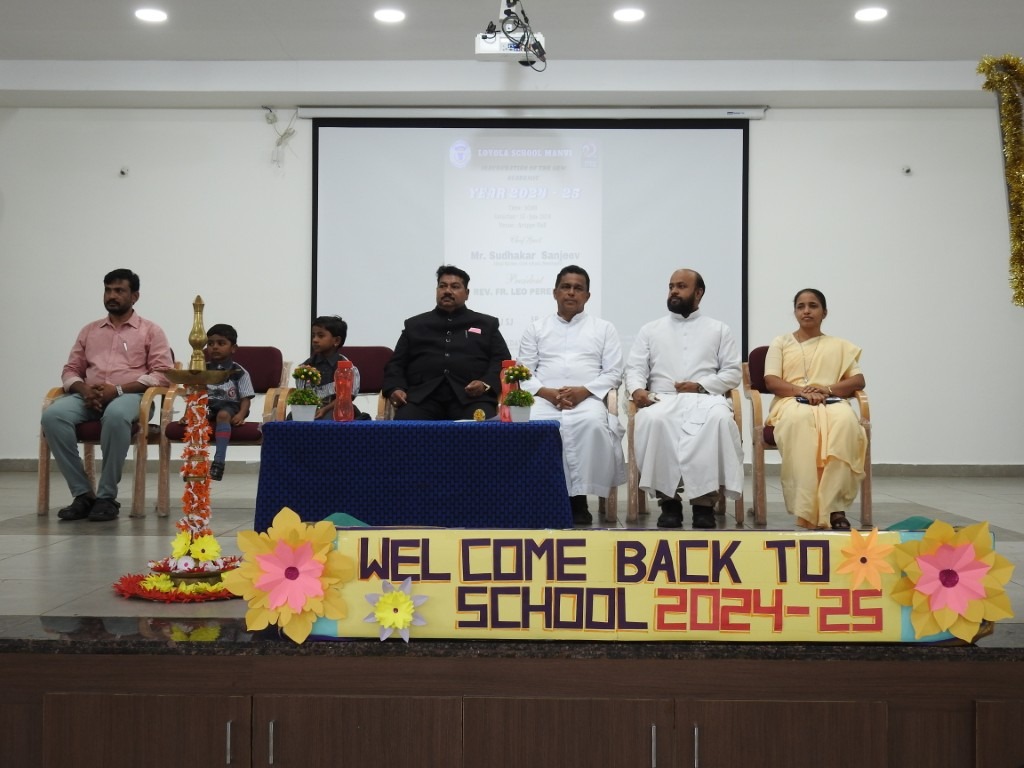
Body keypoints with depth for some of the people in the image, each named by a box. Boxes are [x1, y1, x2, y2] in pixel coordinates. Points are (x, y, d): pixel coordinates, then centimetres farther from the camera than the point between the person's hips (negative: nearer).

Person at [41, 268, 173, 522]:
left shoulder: (150, 330, 11)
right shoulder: (89, 331, 24)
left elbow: (162, 373, -1)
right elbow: (70, 370, 19)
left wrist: (118, 389, -13)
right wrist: (83, 389, -7)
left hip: (129, 395, -4)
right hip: (88, 396, 4)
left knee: (116, 415, -41)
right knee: (52, 415, -29)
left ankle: (107, 496, -29)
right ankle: (82, 493, -24)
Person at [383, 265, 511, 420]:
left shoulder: (486, 324, 23)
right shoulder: (415, 325, 27)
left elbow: (502, 361, 14)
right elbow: (395, 364, 22)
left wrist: (486, 384, -8)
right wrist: (395, 389, -1)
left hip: (471, 396, -1)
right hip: (423, 395, 1)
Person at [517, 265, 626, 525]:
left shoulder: (604, 329, 18)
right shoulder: (536, 328, 20)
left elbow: (613, 373, 8)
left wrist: (583, 391, -10)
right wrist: (547, 392, -9)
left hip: (588, 398, -1)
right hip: (545, 398, 1)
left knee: (591, 424, -38)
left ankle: (579, 497, -27)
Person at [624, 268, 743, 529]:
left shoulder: (719, 329, 19)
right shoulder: (650, 330, 22)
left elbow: (732, 373, 10)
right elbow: (635, 369, 11)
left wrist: (701, 386, -8)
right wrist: (637, 389, -12)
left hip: (704, 399, 0)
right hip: (662, 399, 1)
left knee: (719, 419, -38)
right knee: (651, 420, -37)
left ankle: (704, 500, -32)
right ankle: (668, 498, -28)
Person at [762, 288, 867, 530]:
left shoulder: (839, 345, 25)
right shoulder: (780, 343, 21)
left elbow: (858, 381, 12)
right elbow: (771, 381, 6)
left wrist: (827, 388, -8)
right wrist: (802, 391, -13)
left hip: (832, 402, 1)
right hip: (792, 402, -1)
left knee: (846, 420, -38)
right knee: (800, 420, -41)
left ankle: (834, 506, -40)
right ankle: (807, 509, -44)